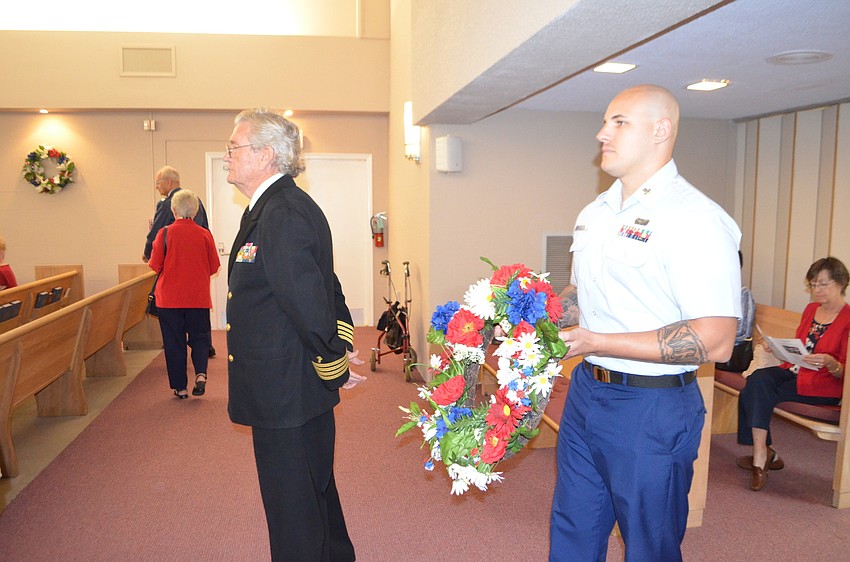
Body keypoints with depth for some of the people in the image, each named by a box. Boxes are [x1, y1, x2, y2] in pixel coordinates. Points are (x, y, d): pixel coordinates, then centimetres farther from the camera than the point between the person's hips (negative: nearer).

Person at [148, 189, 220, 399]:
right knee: (199, 336, 13)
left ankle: (180, 387, 13)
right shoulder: (204, 234, -4)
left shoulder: (165, 233, -7)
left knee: (174, 341, 9)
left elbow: (155, 266, -3)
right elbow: (214, 267, 3)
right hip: (199, 297, 1)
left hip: (169, 297, -1)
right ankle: (200, 374, -9)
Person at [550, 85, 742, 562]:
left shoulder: (694, 217, -17)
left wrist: (596, 343, -23)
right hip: (585, 392, 8)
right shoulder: (595, 213, 9)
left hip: (651, 411, -7)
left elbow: (714, 341, -25)